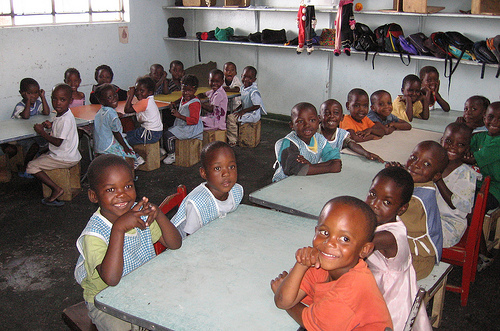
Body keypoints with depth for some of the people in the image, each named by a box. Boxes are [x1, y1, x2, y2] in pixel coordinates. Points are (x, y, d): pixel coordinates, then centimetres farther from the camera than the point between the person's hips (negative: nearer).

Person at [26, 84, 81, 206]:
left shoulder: (66, 119, -25)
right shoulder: (61, 115, 6)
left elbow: (58, 142, -25)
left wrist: (41, 132, -15)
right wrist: (51, 124, 7)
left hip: (65, 159, -10)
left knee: (32, 166, -6)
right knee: (39, 158, 30)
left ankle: (56, 189, -9)